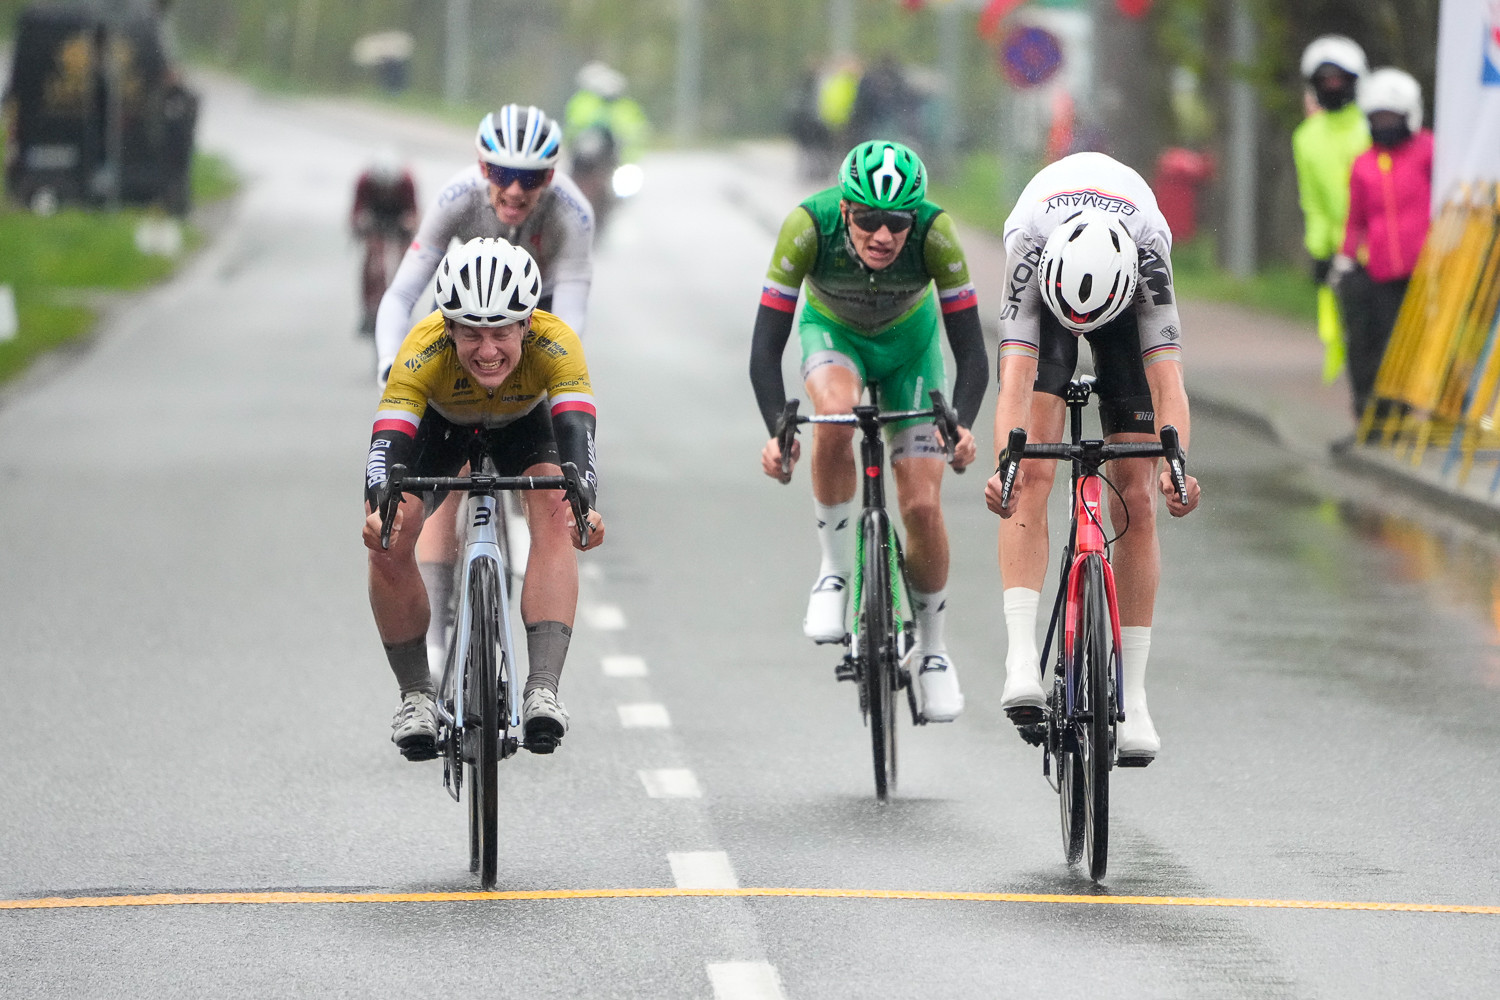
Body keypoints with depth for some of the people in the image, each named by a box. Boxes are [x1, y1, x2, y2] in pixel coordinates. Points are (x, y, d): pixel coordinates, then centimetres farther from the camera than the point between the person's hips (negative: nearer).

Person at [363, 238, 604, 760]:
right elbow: (388, 439, -47)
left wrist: (584, 503, -68)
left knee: (554, 520, -27)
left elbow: (575, 429, -48)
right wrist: (379, 509, -67)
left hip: (522, 423, 0)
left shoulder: (555, 344, -39)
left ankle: (543, 687, -31)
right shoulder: (423, 352, -40)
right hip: (439, 423, 0)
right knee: (387, 543, -19)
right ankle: (416, 695, -1)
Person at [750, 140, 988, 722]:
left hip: (910, 342, 0)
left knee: (922, 506, -9)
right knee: (835, 418, -36)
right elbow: (765, 347, -33)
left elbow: (970, 349, -30)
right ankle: (834, 570, -16)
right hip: (833, 333, 0)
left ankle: (931, 645, 14)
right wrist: (777, 431, -48)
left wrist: (961, 425, -47)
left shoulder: (935, 232, -34)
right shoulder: (809, 226, -35)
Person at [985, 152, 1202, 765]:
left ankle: (1132, 697, -3)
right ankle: (1021, 659, -28)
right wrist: (1003, 465, -61)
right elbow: (1016, 375, -46)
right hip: (1044, 288, 0)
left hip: (1126, 300, 0)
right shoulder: (1027, 244, -40)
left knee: (1135, 499, -6)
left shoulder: (1151, 248, -40)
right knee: (1032, 475, -21)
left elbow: (1166, 376, -43)